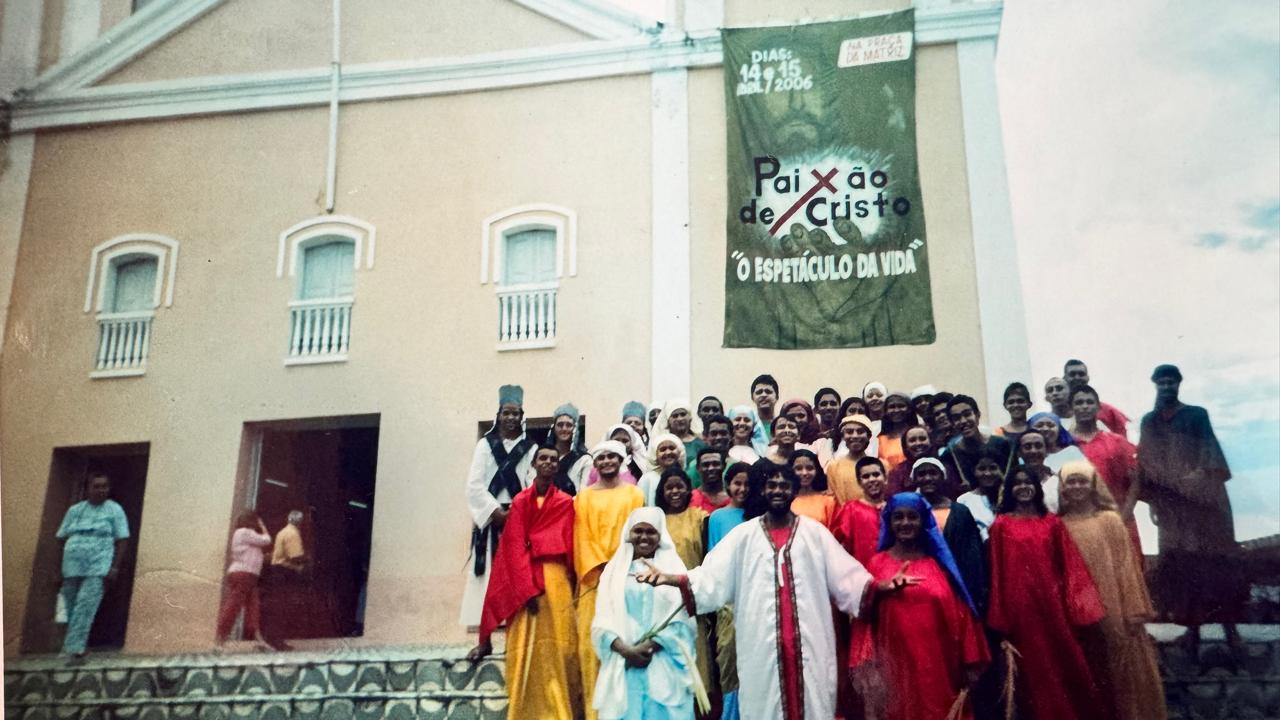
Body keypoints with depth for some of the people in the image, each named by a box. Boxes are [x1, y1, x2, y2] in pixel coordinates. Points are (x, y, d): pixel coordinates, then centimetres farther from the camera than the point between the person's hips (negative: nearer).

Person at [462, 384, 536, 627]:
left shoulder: (530, 448, 10)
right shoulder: (485, 445, 9)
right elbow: (474, 484, 0)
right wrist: (496, 510, -11)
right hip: (490, 516, 0)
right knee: (488, 574, -5)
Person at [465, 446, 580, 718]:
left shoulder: (566, 503, 5)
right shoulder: (520, 501, 5)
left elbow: (570, 545, 3)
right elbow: (515, 546, -2)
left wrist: (571, 583, -5)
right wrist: (528, 588, -12)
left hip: (555, 577, 0)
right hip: (523, 576, 0)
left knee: (556, 645, -4)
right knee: (525, 648, -4)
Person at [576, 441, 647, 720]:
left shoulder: (634, 493, 10)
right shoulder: (584, 497, 10)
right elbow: (583, 537, 2)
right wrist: (600, 570, -10)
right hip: (595, 578, 0)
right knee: (594, 642, -3)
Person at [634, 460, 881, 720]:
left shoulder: (815, 532, 6)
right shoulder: (743, 535, 5)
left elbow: (846, 575, 3)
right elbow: (710, 576, 0)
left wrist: (879, 586, -13)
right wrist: (670, 578, -13)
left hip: (808, 639, 0)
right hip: (761, 642, 0)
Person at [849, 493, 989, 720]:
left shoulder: (940, 563, 7)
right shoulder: (877, 564, 2)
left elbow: (960, 615, 6)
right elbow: (866, 615, 0)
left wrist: (970, 662, 3)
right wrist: (866, 666, -7)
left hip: (939, 667, 1)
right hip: (896, 667, -1)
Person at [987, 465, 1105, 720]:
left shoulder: (1052, 522, 7)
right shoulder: (1001, 525, 0)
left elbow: (1068, 565, 6)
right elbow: (997, 570, -2)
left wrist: (1073, 604, -1)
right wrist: (1000, 616, -4)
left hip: (1051, 601, 2)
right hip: (1020, 605, -2)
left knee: (1062, 663, 8)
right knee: (1034, 668, 8)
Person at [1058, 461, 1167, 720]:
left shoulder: (1110, 520, 0)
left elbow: (1126, 565, -2)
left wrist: (1134, 610, -6)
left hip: (1115, 610, -1)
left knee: (1127, 670, 4)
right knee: (1093, 674, 9)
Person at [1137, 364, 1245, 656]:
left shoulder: (1197, 414, 4)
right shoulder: (1148, 421, 10)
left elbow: (1211, 455, -2)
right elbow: (1146, 463, 8)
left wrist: (1200, 477, -17)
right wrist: (1152, 501, 3)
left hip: (1202, 497, -2)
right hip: (1171, 503, 2)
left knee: (1214, 556, -3)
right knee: (1180, 561, 0)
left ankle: (1228, 621, 2)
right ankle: (1192, 623, 5)